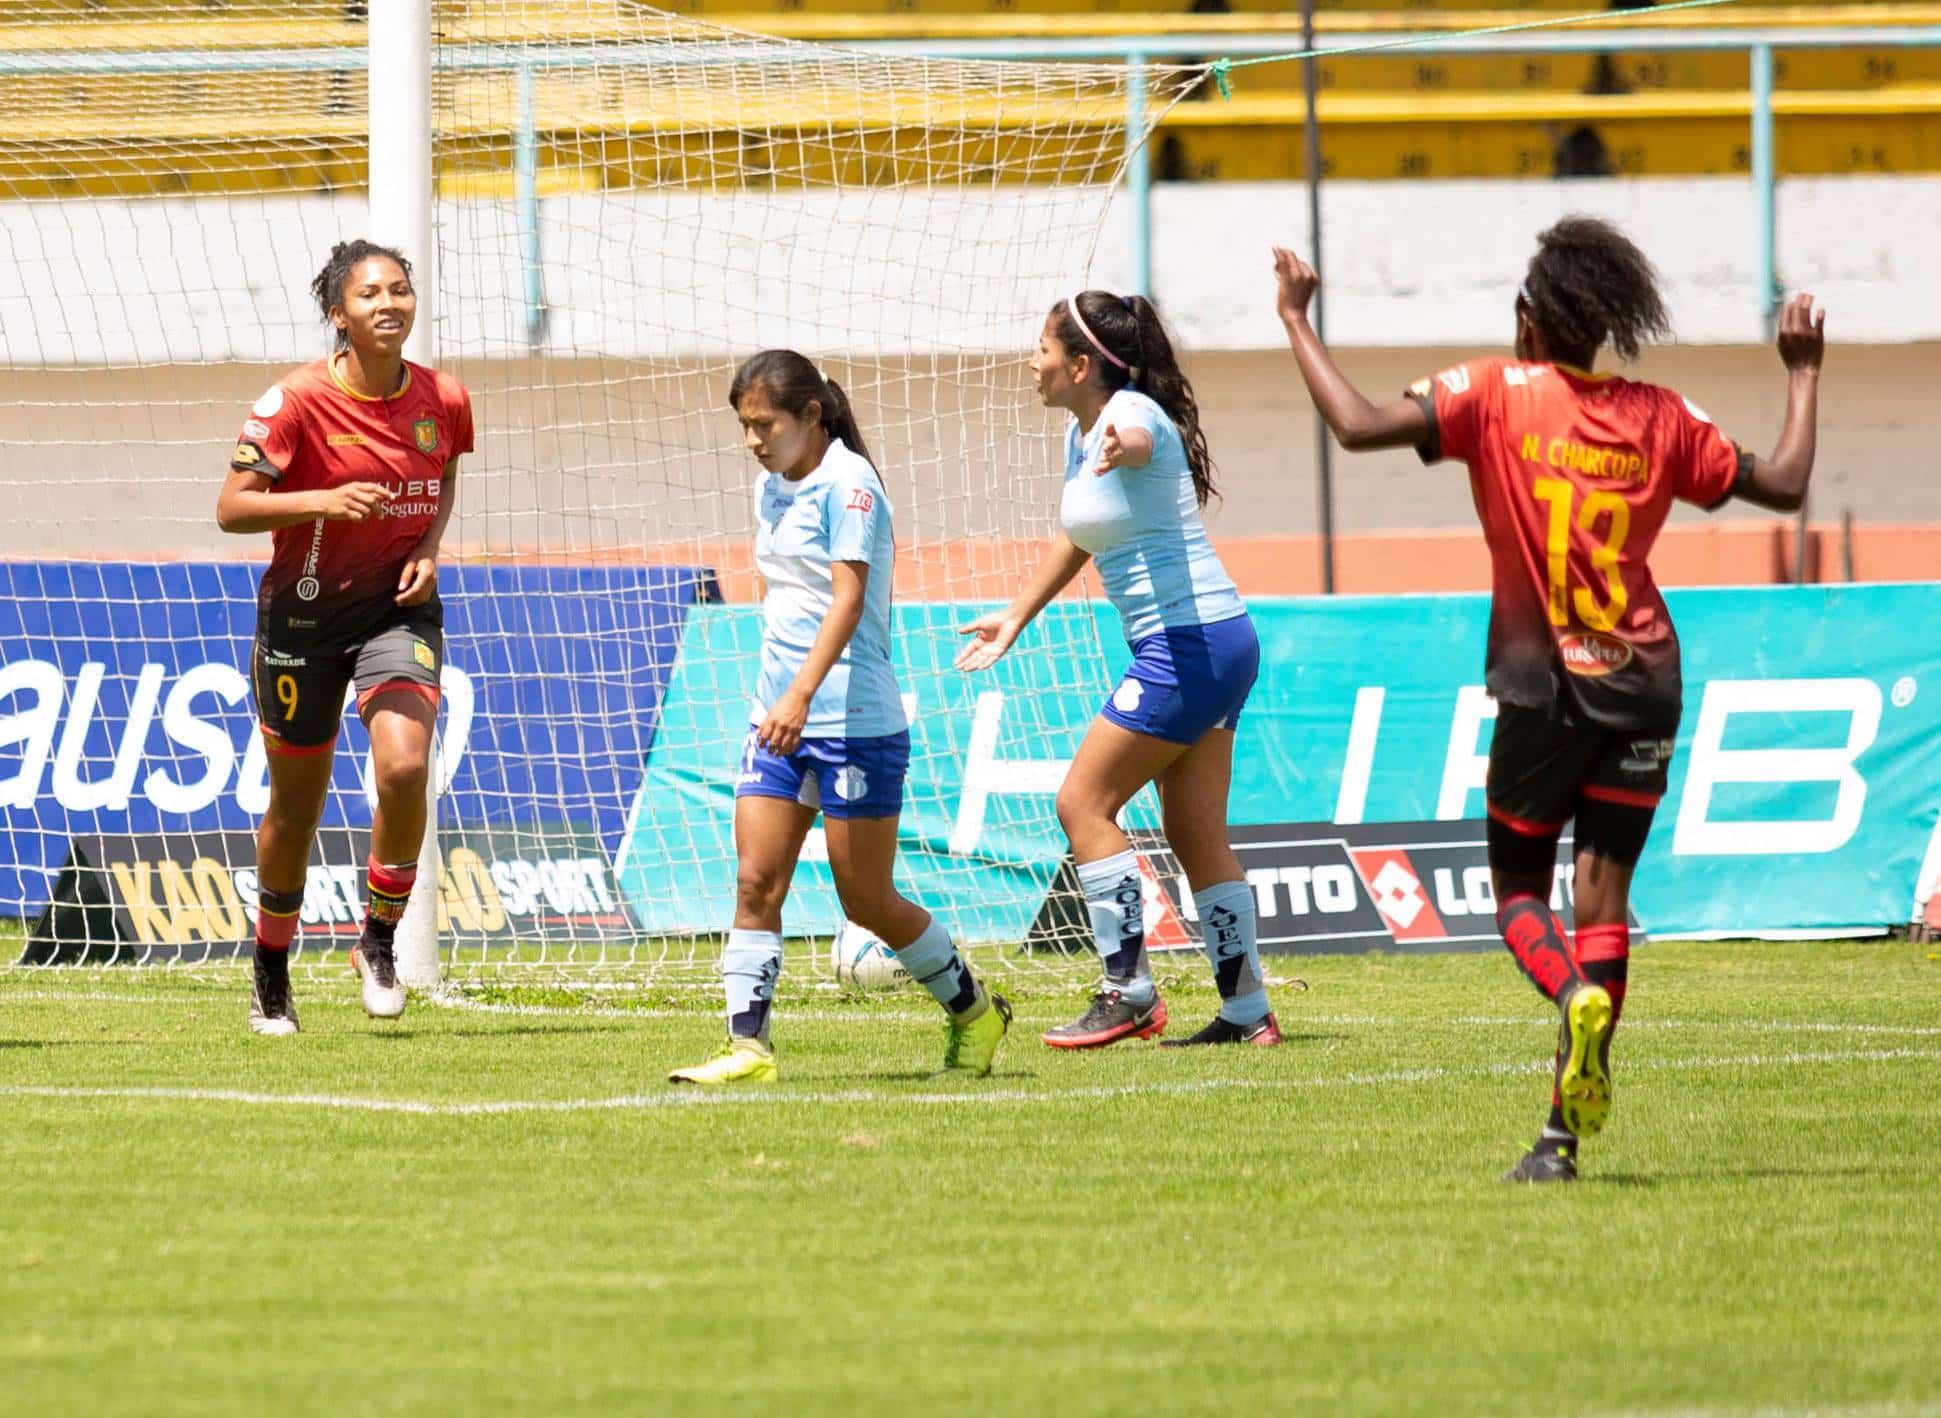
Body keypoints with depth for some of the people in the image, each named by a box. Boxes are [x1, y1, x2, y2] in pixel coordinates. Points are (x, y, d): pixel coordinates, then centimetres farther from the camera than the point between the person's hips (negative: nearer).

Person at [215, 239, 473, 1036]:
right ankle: (271, 974, 30)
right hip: (304, 612, -2)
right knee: (296, 805, 8)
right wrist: (324, 501, -29)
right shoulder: (298, 400, -15)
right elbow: (231, 508, -15)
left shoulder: (443, 401, -3)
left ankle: (379, 941, -2)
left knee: (404, 766, -23)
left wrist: (429, 548, -1)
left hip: (399, 607, 2)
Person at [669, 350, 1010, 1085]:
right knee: (755, 882, -5)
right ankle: (748, 1045, -7)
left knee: (867, 901, 1)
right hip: (780, 719, 8)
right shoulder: (772, 487, 12)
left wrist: (801, 695, -34)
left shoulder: (846, 484, -13)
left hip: (855, 720, -8)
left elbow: (848, 599, -23)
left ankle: (974, 1011, 21)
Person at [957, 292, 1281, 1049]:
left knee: (1084, 802, -7)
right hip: (1215, 647, 10)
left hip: (1191, 642, -10)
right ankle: (1247, 1009, 11)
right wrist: (1016, 616, 34)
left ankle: (1129, 992, -5)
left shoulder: (1133, 412, -15)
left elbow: (1136, 438, -42)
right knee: (1195, 833, 9)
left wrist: (1122, 448, -65)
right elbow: (1077, 537, 28)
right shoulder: (1080, 435, 13)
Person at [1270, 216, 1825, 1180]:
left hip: (1543, 685, -3)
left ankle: (1578, 997, -23)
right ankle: (1562, 1134, -3)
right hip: (1643, 682, 3)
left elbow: (1358, 425, -16)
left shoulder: (1497, 395, -7)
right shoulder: (1659, 419, 2)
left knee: (1518, 889, 12)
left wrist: (1295, 319, -3)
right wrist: (1803, 373, 24)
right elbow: (1782, 485, 9)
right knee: (1602, 896, 3)